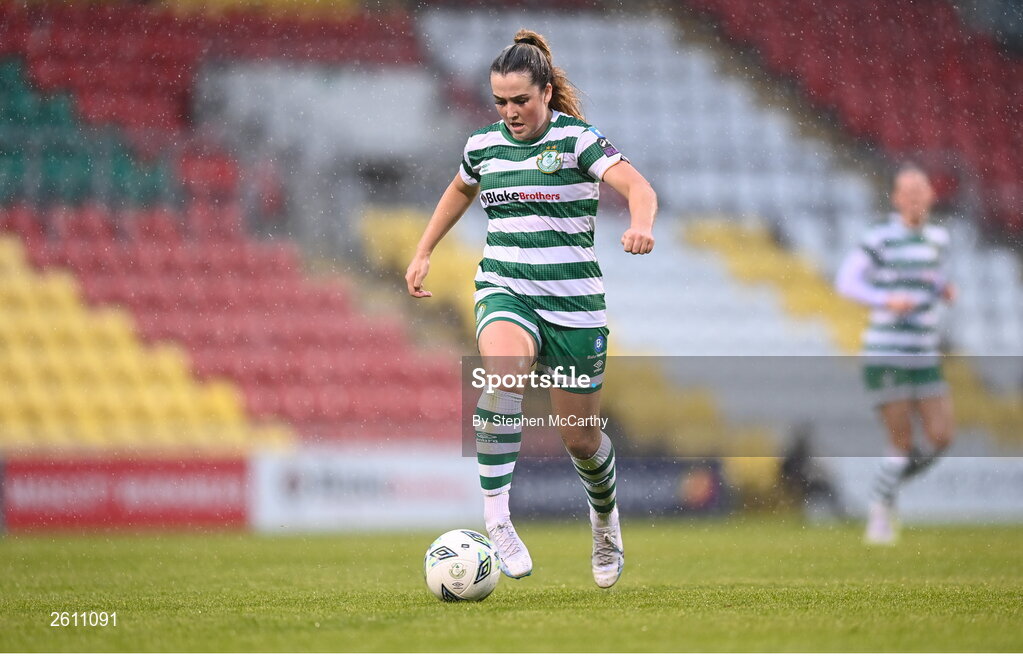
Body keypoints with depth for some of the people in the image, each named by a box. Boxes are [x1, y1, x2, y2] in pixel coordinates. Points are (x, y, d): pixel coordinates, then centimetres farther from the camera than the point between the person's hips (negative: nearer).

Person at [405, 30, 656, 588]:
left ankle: (605, 518, 41)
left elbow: (640, 189, -22)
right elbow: (458, 192, 29)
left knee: (580, 437, 7)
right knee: (502, 372, -34)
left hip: (573, 301, -2)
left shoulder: (577, 139, -8)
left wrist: (639, 226, -43)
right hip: (504, 292, 2)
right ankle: (496, 516, -37)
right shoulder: (483, 145, 6)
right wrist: (423, 253, 26)